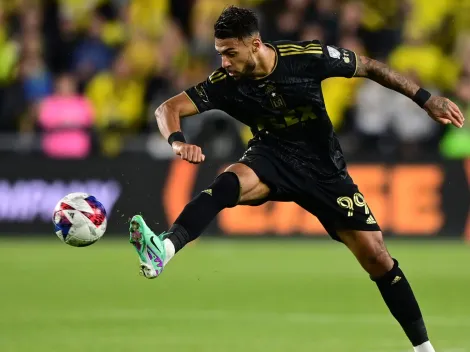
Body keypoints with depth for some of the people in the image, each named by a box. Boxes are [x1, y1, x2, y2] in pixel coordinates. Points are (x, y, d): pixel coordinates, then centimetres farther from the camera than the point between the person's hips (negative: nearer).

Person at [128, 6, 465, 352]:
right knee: (227, 183, -35)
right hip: (272, 158, 0)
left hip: (322, 166, 0)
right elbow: (169, 108, -17)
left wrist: (425, 98, -11)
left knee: (375, 254, -6)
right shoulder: (226, 83, -17)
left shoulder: (308, 57, -21)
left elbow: (369, 67, -9)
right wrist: (177, 141, -40)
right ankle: (163, 250, -53)